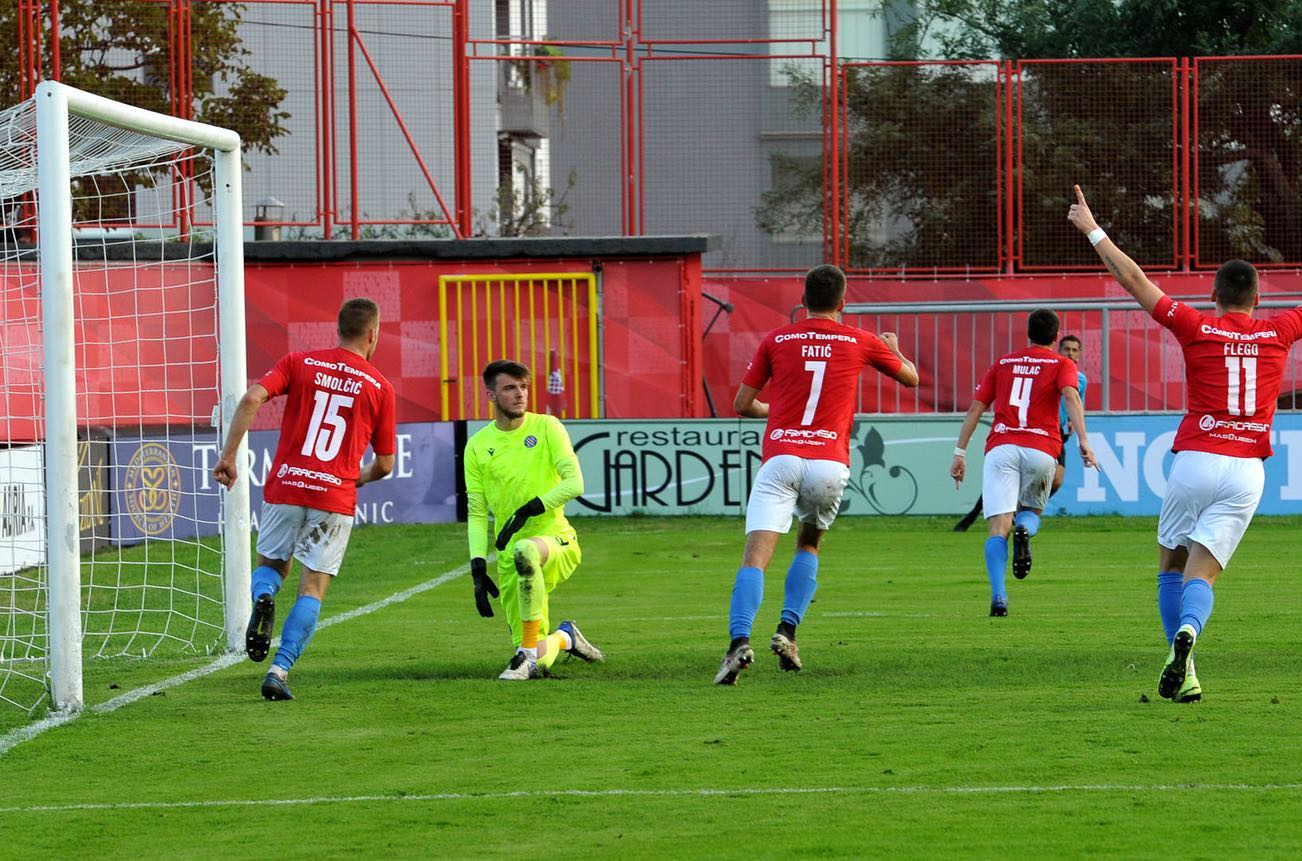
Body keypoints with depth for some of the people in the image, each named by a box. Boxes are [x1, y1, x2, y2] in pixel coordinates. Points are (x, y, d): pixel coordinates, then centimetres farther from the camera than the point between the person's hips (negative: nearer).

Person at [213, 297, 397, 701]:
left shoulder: (299, 362, 7)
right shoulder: (380, 388, 5)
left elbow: (252, 398, -9)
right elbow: (384, 465, 10)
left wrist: (228, 455, -6)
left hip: (284, 486, 1)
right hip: (335, 495, -1)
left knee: (271, 563, 22)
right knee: (312, 589, 3)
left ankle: (263, 598, -11)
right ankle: (279, 671, -9)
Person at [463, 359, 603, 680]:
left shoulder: (546, 427, -1)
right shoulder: (477, 446, 6)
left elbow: (574, 482, -10)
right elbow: (477, 513, 8)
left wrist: (528, 510, -20)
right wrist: (478, 569, -2)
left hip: (556, 539, -3)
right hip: (510, 560, 3)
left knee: (524, 552, -41)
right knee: (539, 664, -1)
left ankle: (528, 652, -29)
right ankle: (565, 637, 37)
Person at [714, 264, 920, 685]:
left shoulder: (775, 341, 9)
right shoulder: (860, 342, 10)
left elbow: (742, 404, 15)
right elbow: (910, 377, 27)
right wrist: (894, 347, 49)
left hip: (780, 458, -1)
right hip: (830, 464, 1)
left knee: (755, 556, -11)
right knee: (809, 544, 26)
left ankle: (740, 641, -32)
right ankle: (787, 632, 10)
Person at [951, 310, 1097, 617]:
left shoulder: (1002, 363, 22)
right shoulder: (1062, 364, 15)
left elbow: (975, 409, 16)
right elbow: (1070, 396, -6)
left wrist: (960, 453, 17)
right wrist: (1083, 442, -15)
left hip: (1001, 447, 1)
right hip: (1041, 449, 0)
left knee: (998, 527, -7)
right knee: (1031, 510, 24)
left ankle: (998, 595, -29)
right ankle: (1025, 529, -13)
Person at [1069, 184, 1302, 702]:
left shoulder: (1196, 328, 3)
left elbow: (1134, 280, 7)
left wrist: (1092, 230, 16)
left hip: (1195, 460, -1)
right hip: (1247, 470, 1)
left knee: (1171, 566, 15)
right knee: (1201, 575, -3)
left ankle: (1178, 656, -1)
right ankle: (1187, 631, -34)